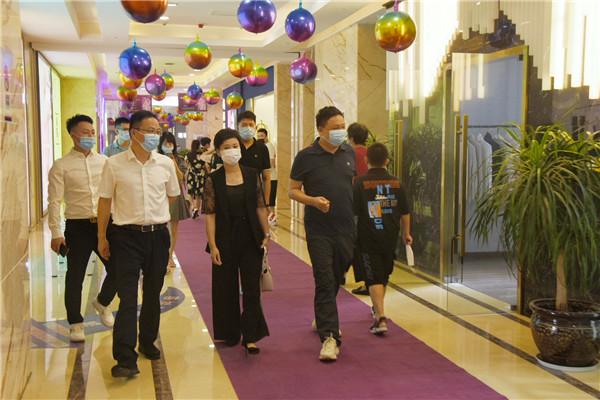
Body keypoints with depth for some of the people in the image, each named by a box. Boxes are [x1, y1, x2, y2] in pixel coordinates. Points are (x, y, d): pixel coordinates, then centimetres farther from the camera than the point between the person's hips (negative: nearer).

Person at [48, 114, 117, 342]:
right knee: (75, 276, 4)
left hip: (104, 223, 3)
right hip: (77, 227, -3)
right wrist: (56, 233, -9)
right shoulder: (61, 166, -3)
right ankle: (75, 323, 21)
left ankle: (102, 303, 33)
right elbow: (54, 201, -5)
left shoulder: (104, 162, 7)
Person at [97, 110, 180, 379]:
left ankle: (147, 341, 35)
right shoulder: (114, 164, -6)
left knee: (153, 294, 15)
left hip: (158, 235, 3)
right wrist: (102, 237, 4)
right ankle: (125, 359, -9)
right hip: (127, 237, -3)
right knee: (127, 297, -9)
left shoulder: (165, 163, 2)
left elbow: (172, 196, 18)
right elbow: (105, 202, 1)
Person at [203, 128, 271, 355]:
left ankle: (250, 337, 7)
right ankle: (230, 334, 25)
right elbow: (210, 214, -6)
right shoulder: (213, 180, -3)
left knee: (252, 289, 0)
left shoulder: (252, 175, 2)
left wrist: (266, 234, 3)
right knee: (226, 288, 9)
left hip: (251, 238, 1)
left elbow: (260, 207, 6)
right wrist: (212, 245, -10)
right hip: (225, 239, -1)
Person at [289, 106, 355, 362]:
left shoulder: (349, 153, 8)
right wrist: (313, 200, -20)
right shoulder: (306, 157, -6)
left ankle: (322, 317, 40)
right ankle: (330, 336, -5)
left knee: (337, 278, 16)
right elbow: (293, 191, -1)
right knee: (324, 281, -7)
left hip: (346, 227, 5)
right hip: (319, 229, -4)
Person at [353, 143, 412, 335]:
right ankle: (378, 308, 39)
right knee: (384, 275, 21)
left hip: (368, 238, -4)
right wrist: (406, 233, 21)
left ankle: (380, 317, -14)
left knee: (374, 278, -2)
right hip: (390, 237, 4)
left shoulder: (360, 183, -9)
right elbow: (405, 212, 8)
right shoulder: (396, 183, 2)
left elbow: (353, 212, -11)